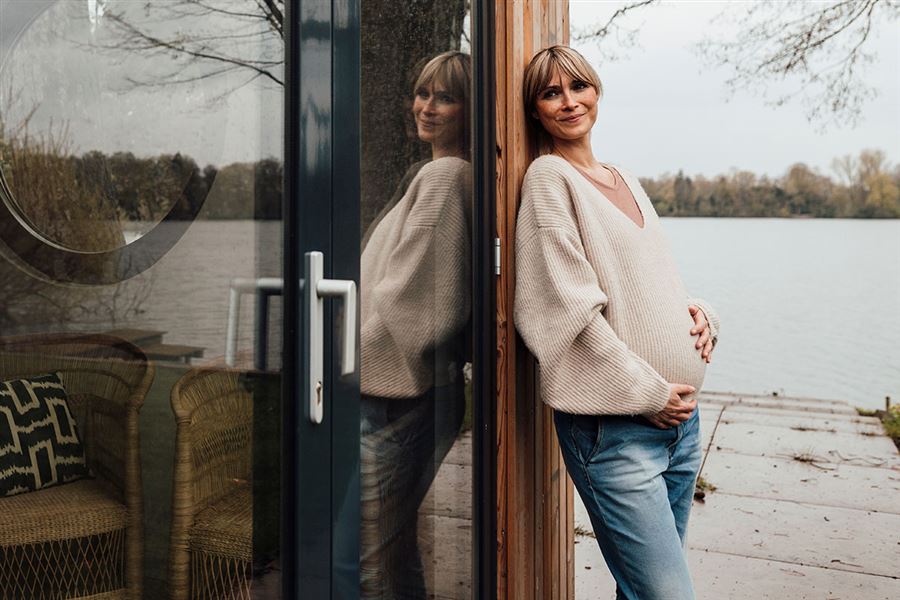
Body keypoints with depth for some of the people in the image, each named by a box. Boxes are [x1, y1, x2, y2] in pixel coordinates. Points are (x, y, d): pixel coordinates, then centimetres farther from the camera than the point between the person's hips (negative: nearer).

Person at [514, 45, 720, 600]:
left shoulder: (625, 180, 16)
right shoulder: (549, 176, -7)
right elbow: (570, 308, -15)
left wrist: (698, 311, 1)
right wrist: (648, 393, -14)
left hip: (679, 411, 8)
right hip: (615, 425, -7)